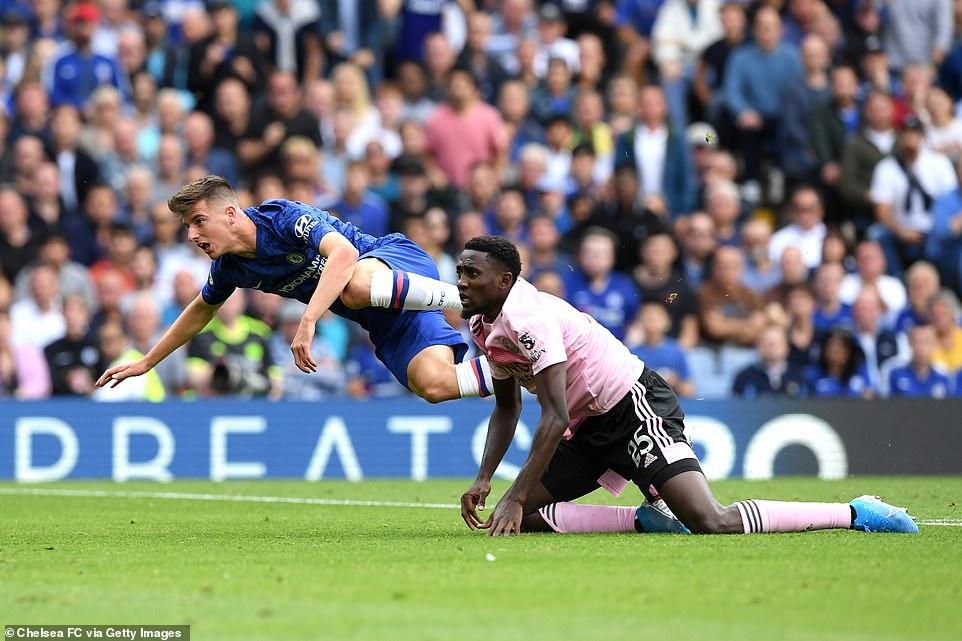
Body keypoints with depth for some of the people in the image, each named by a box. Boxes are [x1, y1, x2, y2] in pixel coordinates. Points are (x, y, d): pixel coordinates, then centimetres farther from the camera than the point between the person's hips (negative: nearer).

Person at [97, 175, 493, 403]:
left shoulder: (284, 217, -20)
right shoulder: (230, 267, 4)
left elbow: (344, 252, -37)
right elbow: (201, 311, 25)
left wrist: (308, 321, -45)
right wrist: (146, 362, 28)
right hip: (381, 324, 7)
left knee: (356, 286, -44)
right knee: (434, 385, -21)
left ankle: (464, 297, -27)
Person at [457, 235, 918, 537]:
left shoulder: (527, 317, -22)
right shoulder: (483, 325, 9)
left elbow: (555, 416, -27)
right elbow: (507, 408, 20)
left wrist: (516, 497, -28)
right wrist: (483, 480, 6)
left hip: (636, 407, -10)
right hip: (593, 425, 10)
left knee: (712, 523, -24)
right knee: (523, 518, 0)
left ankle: (857, 514, -15)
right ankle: (645, 521, 4)